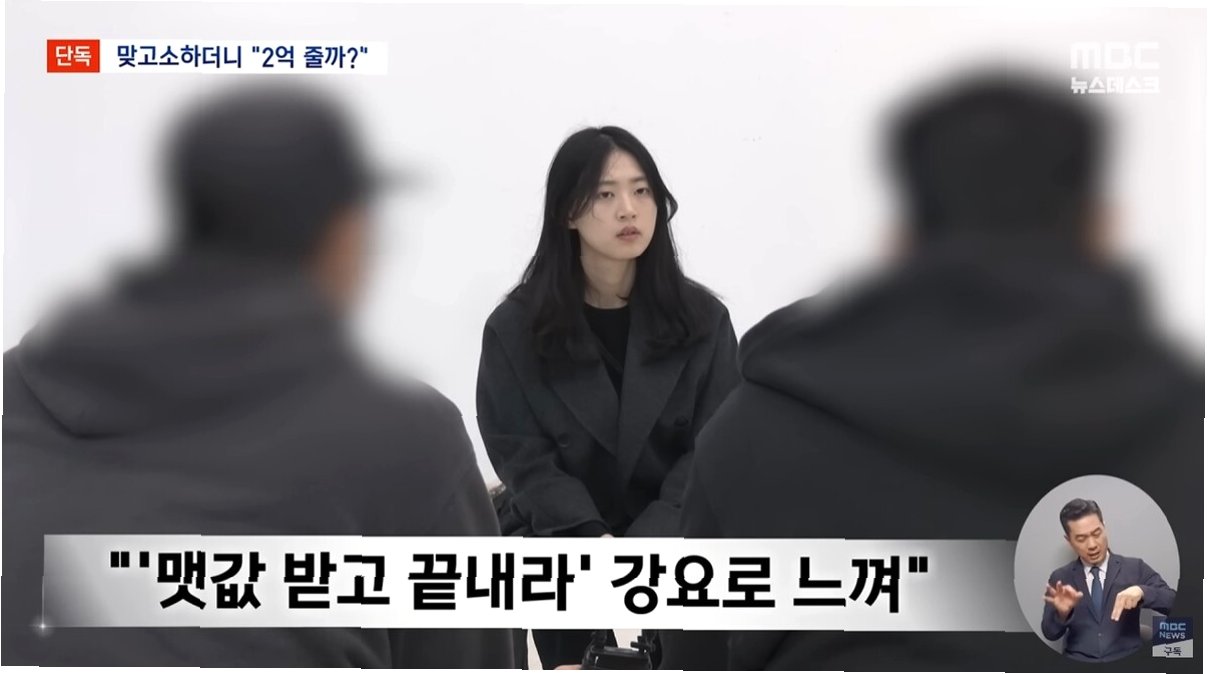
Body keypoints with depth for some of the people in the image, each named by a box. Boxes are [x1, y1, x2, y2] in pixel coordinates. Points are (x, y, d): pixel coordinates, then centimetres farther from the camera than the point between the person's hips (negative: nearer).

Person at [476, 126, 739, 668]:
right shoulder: (514, 327, -3)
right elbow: (524, 460, -5)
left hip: (673, 537, 1)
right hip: (563, 539, 0)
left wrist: (645, 544, -18)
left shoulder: (702, 318, 1)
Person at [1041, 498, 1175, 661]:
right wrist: (1062, 612, -18)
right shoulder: (1060, 578, 10)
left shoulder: (1135, 568, 7)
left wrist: (1141, 591, -19)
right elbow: (1050, 634, 3)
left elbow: (1174, 603, -2)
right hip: (1079, 666, 1)